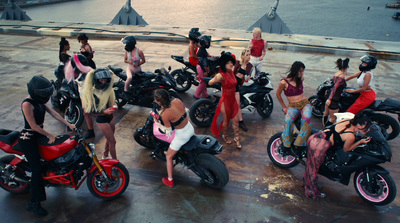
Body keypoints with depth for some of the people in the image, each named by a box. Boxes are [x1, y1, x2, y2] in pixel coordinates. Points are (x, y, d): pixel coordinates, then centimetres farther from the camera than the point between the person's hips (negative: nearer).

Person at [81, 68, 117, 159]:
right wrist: (104, 112, -30)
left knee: (109, 139, 21)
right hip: (101, 120, -7)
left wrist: (114, 105, -9)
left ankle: (105, 155, 44)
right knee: (113, 141, -3)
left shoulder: (108, 89, -1)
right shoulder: (92, 93, -20)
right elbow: (92, 111, -17)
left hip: (110, 117, 7)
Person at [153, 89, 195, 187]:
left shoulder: (164, 115, -26)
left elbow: (168, 132, -15)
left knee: (169, 157, 18)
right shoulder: (177, 101, -13)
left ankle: (170, 181, 31)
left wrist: (158, 123, -2)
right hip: (191, 129, 6)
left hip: (181, 136, -5)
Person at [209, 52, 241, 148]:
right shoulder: (221, 75, -23)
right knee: (226, 120, 13)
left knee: (236, 120, 12)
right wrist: (216, 79, -38)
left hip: (233, 100, 7)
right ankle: (225, 136, 39)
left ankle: (236, 138, 30)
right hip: (225, 101, -6)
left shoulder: (231, 72, -1)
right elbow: (210, 83, -22)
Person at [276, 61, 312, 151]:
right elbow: (278, 94, 7)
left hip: (304, 103, 3)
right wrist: (284, 107, 6)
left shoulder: (301, 79, 9)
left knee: (306, 118, -33)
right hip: (293, 106, -3)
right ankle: (286, 143, -19)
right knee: (288, 121, -35)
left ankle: (300, 143, -28)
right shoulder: (284, 82, -6)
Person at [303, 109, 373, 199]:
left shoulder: (348, 120, 3)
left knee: (310, 166, 27)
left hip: (313, 137, 8)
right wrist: (361, 141, -2)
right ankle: (313, 192, 34)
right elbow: (346, 149, 3)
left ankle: (307, 184, 49)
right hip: (319, 146, -8)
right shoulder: (351, 136, -15)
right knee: (314, 170, 13)